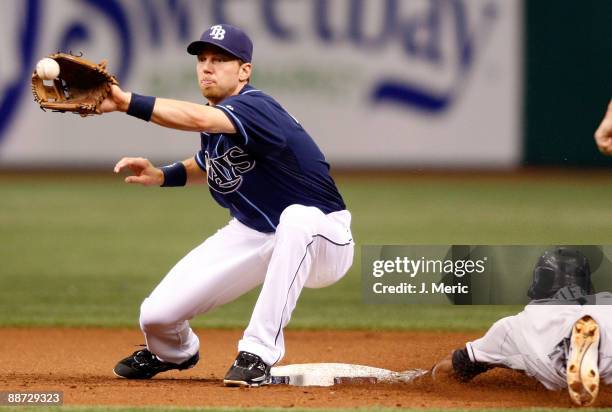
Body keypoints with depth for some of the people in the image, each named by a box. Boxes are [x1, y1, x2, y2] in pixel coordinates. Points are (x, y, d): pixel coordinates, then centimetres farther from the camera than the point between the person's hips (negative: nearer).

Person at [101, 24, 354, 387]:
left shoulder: (255, 108, -27)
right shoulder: (216, 117, 0)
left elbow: (197, 119, -48)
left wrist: (127, 102, -56)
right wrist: (162, 176, 3)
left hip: (320, 241, -7)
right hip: (251, 235, 7)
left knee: (297, 218, -45)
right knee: (157, 315, -7)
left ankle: (258, 354, -34)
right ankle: (176, 353, 34)